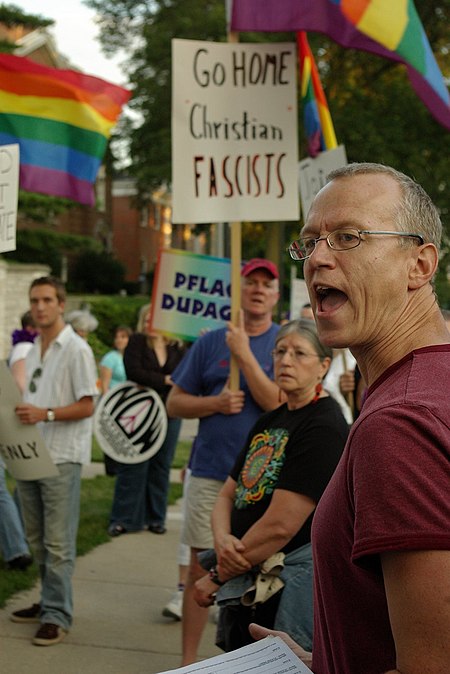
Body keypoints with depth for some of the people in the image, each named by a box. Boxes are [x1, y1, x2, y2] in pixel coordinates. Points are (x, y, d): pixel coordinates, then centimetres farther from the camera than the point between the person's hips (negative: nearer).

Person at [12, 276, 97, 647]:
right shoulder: (32, 350, 14)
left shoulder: (76, 349, -9)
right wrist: (19, 413, 3)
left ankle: (57, 615, 1)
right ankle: (51, 601, 26)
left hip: (61, 457, -8)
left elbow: (87, 407, -13)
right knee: (38, 539, 14)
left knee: (58, 542, -5)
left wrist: (45, 414, -23)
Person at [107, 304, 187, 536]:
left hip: (169, 415, 3)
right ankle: (122, 519, 5)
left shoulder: (177, 348, 8)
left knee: (161, 467, 8)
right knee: (132, 468, -2)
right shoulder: (136, 343, 0)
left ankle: (155, 518, 17)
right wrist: (165, 380, -12)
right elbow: (134, 372, -14)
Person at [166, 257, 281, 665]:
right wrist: (215, 404, -10)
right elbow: (175, 403, 8)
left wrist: (244, 354, -18)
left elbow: (279, 403, -14)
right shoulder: (210, 342, 6)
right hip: (211, 473, 1)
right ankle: (188, 659, 17)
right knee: (201, 569, 6)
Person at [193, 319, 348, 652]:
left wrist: (217, 577, -11)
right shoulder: (270, 422, 13)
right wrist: (222, 539, -10)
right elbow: (228, 495, 13)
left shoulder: (325, 427, -16)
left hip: (293, 583, -8)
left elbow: (280, 525, -20)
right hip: (247, 581, 8)